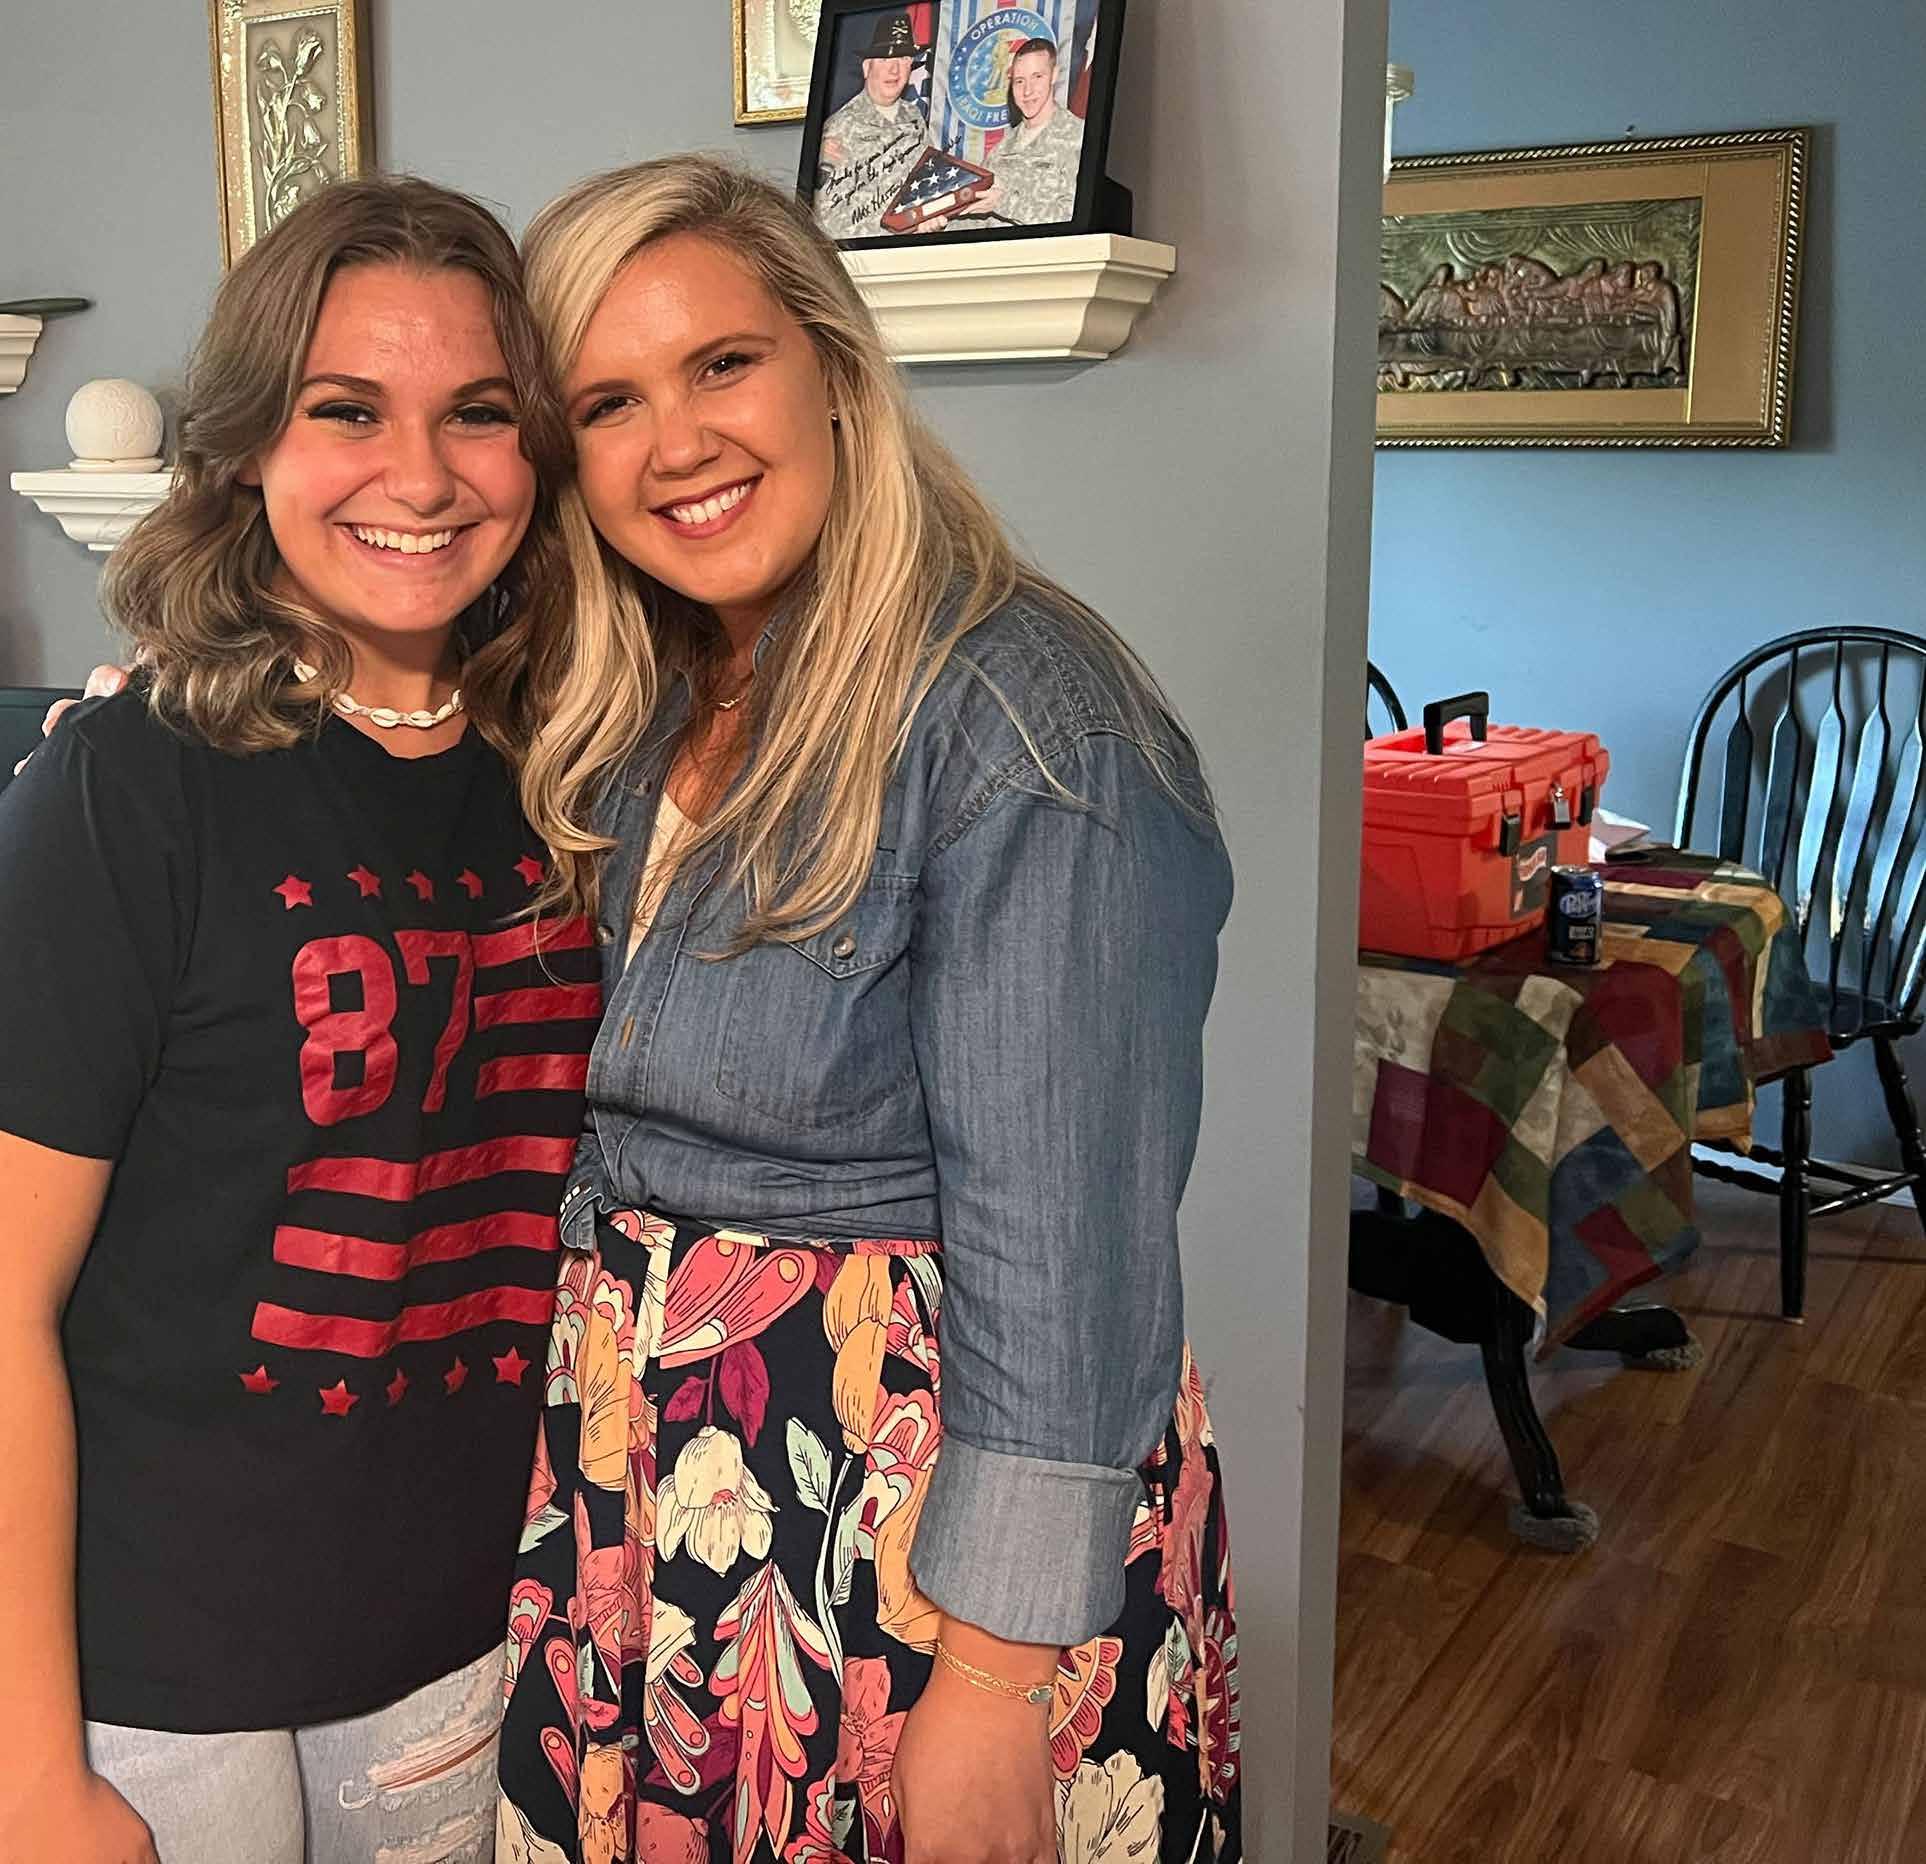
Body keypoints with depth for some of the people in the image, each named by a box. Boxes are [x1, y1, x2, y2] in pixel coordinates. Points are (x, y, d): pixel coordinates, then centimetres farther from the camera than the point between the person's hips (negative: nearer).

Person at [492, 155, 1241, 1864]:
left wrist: (992, 1684, -20)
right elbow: (611, 1136, 10)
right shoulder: (635, 722, 4)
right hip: (641, 1503, 7)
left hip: (926, 1521, -7)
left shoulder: (1015, 715, -20)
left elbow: (1059, 1245, -22)